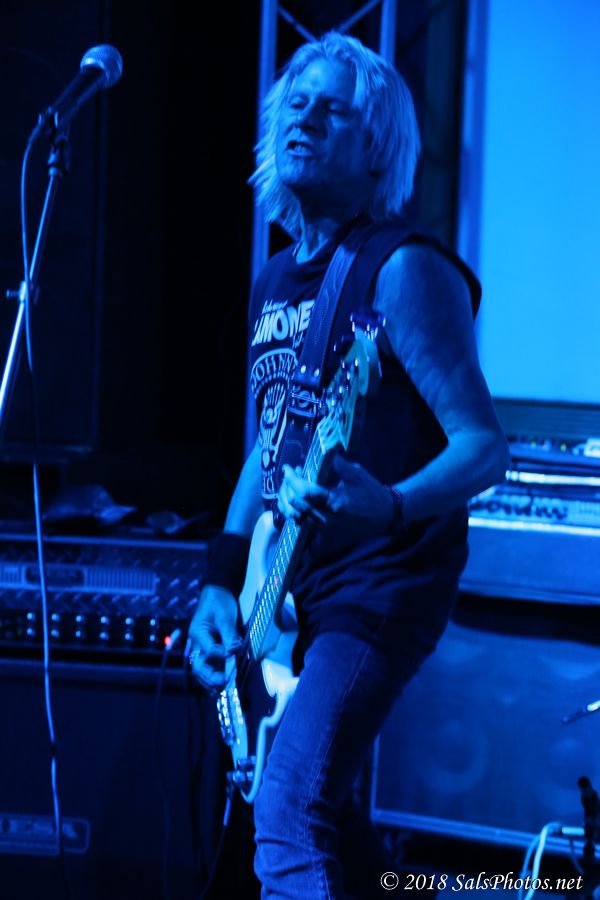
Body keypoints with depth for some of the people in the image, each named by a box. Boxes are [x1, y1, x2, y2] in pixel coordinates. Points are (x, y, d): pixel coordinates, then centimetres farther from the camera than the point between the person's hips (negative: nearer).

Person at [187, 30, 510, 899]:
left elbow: (485, 447, -17)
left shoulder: (403, 271, -13)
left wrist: (391, 509, -36)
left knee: (291, 811, -23)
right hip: (285, 586, 9)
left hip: (383, 578, -9)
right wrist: (223, 582, 12)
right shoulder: (274, 281, 13)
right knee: (323, 811, 17)